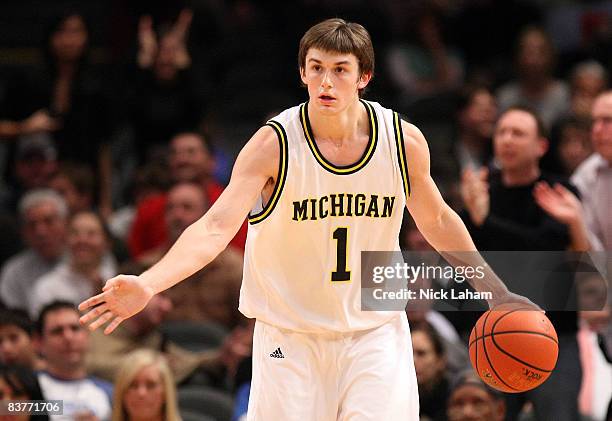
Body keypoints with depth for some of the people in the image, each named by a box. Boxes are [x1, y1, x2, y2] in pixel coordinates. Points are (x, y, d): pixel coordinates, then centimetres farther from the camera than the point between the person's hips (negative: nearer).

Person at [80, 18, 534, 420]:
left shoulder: (405, 141, -6)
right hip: (290, 335, -1)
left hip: (374, 328, 2)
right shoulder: (274, 145, -15)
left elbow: (436, 220, 12)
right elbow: (216, 227, -25)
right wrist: (145, 286, -40)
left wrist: (495, 291, 17)